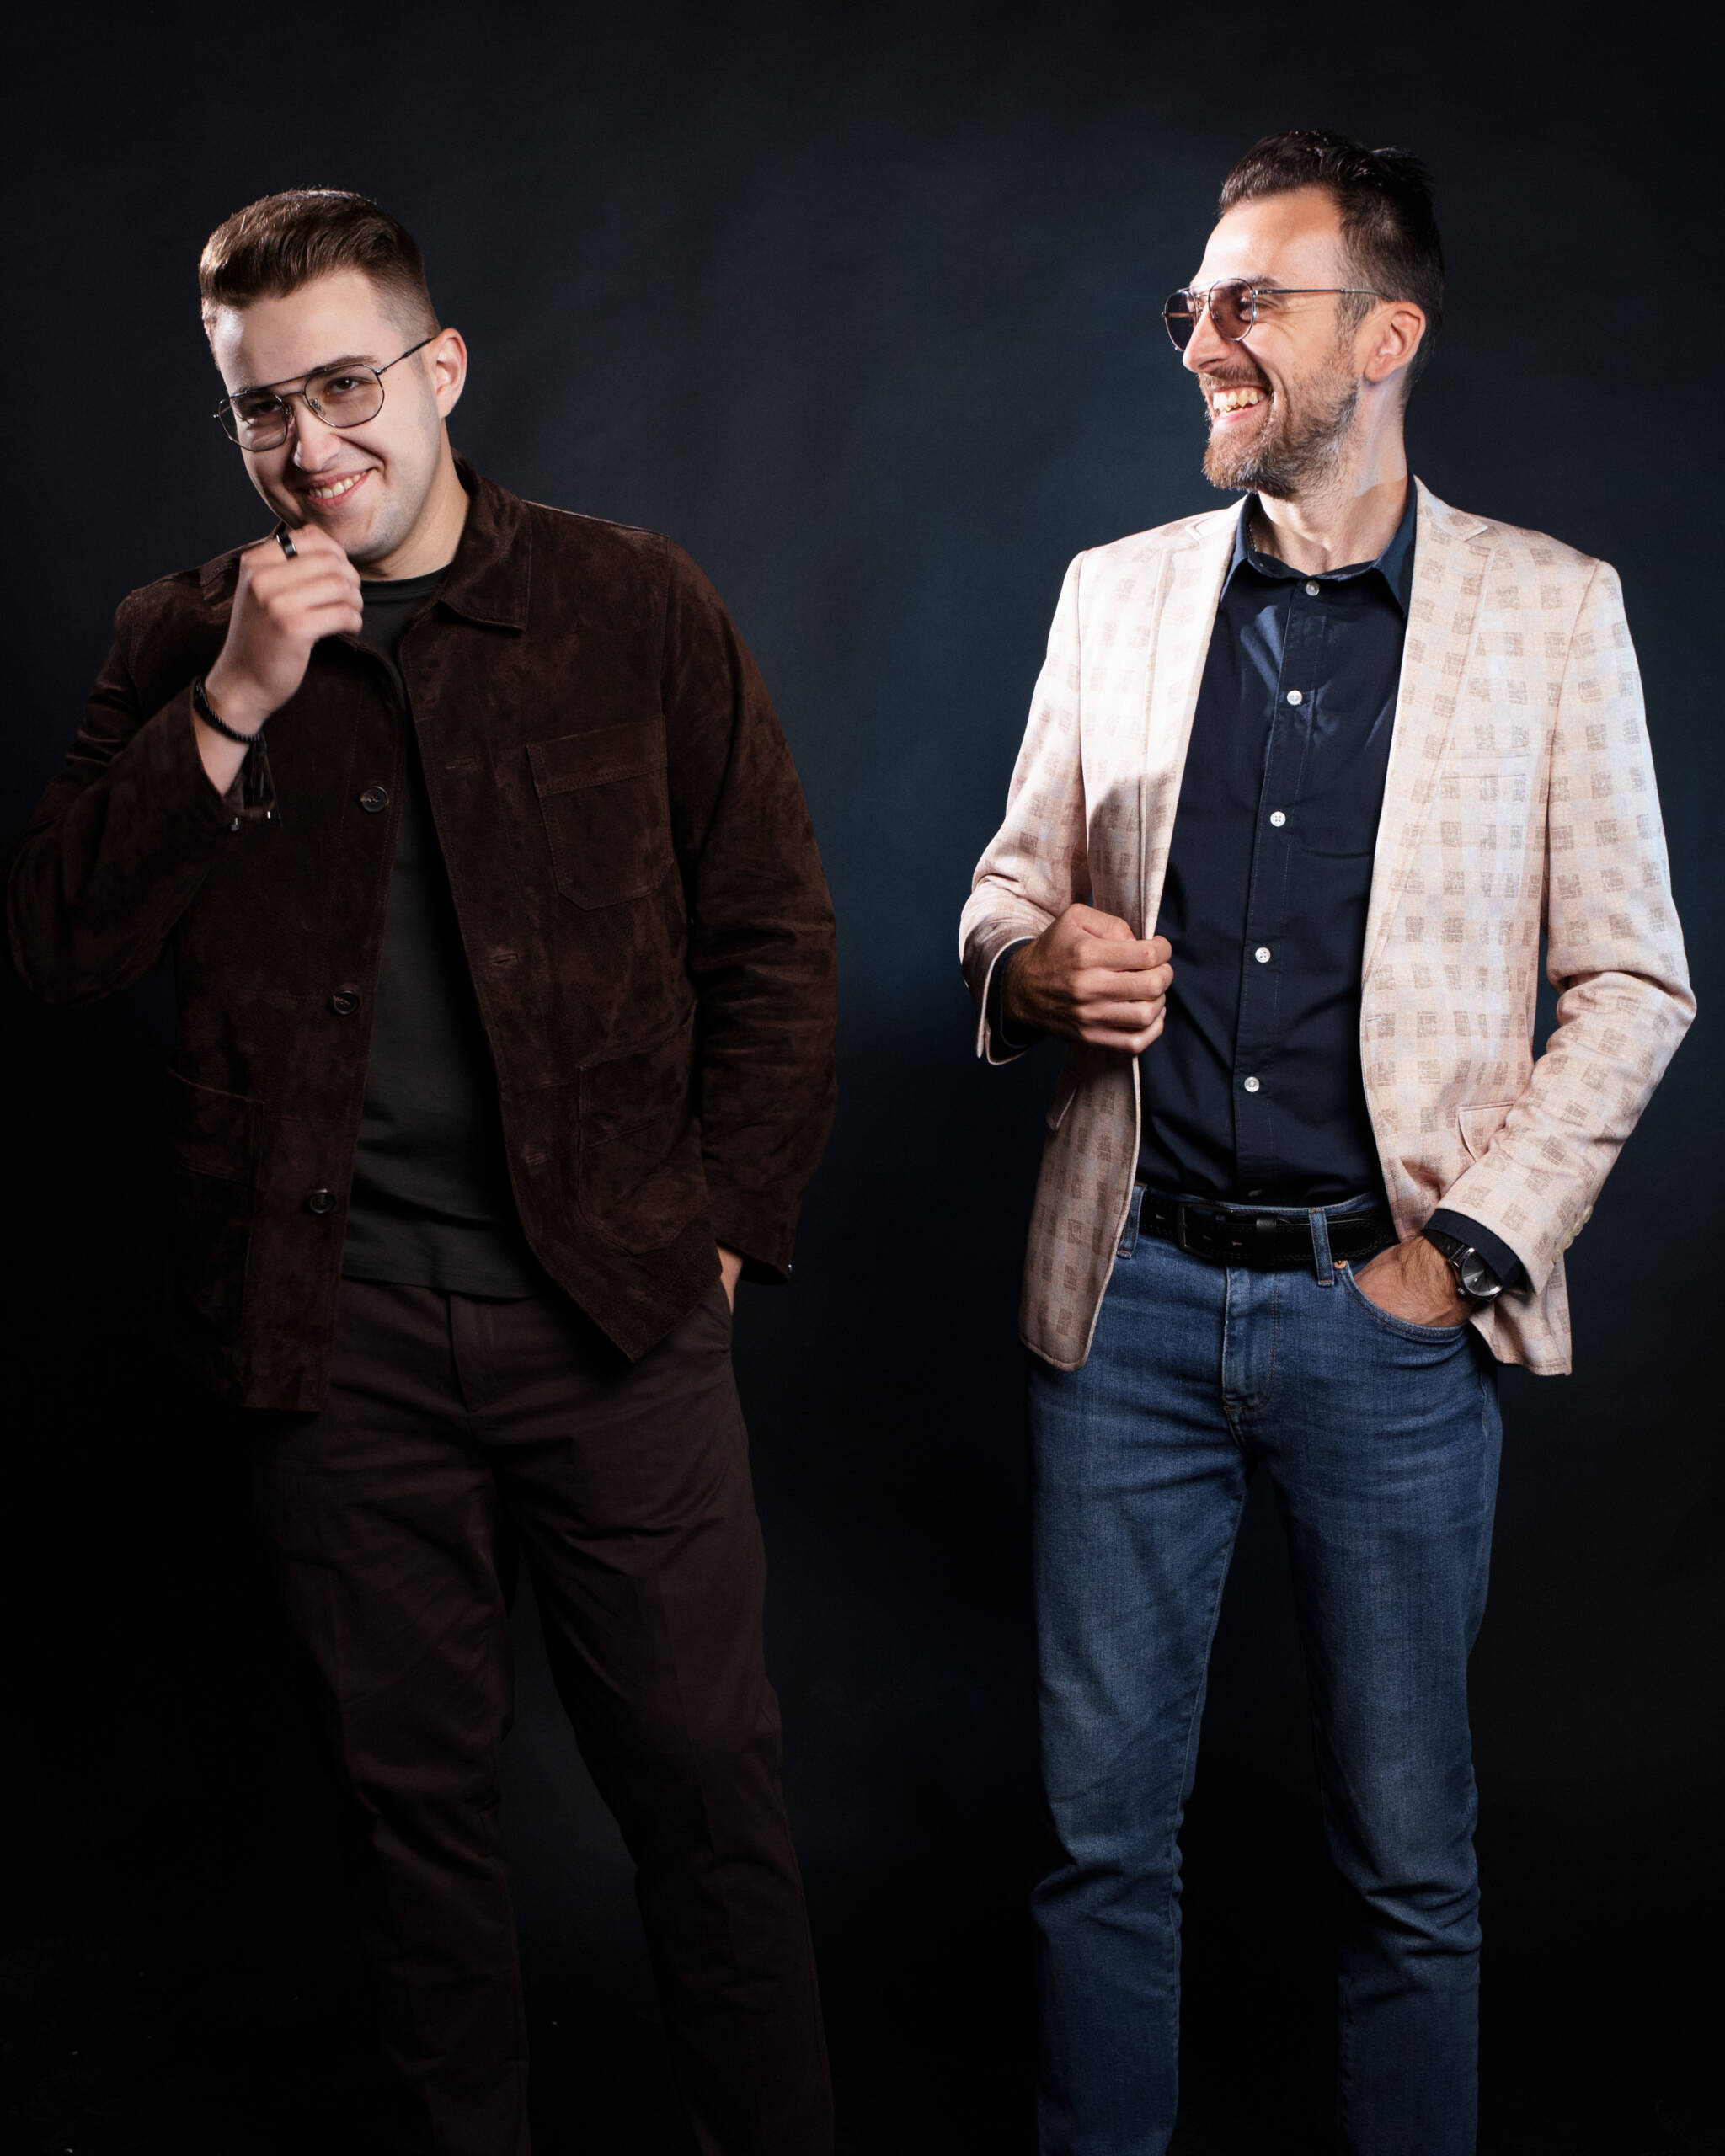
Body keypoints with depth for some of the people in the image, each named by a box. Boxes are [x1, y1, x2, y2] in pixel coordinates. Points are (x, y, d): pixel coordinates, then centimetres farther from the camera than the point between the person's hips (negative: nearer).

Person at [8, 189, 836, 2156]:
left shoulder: (634, 609, 1)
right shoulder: (179, 643, 5)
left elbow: (773, 935, 4)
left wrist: (724, 1222, -1)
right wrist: (232, 708, -13)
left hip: (614, 1299, -1)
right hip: (333, 1325, 2)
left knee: (703, 1777, 7)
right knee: (416, 1789, 14)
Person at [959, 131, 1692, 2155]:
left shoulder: (1551, 610, 0)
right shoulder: (1115, 590, 8)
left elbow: (1631, 982, 0)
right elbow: (1013, 879, 16)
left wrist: (1473, 1245, -8)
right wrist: (1031, 962, -8)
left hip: (1388, 1309, -2)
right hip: (1130, 1293, 3)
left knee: (1408, 1864, 9)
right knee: (1102, 1828, 11)